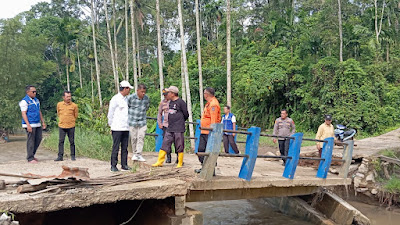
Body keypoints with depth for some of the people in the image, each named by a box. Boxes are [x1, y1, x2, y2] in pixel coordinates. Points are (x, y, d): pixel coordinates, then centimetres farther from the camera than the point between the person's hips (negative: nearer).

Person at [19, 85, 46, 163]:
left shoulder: (36, 100, 16)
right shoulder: (24, 101, -8)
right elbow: (23, 113, -13)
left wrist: (43, 122, 17)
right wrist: (28, 125, -21)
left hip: (38, 124, 8)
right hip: (30, 125, -8)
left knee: (38, 139, 9)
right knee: (31, 141, -4)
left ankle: (31, 155, 23)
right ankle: (30, 158, 3)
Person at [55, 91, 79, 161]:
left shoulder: (74, 105, -3)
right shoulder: (59, 104, 3)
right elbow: (58, 114, 17)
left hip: (71, 126, -1)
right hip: (61, 126, 2)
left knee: (72, 142, 3)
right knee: (61, 141, 2)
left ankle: (73, 156, 13)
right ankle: (60, 156, 7)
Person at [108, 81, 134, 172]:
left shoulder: (126, 99, 16)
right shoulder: (115, 99, -5)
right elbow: (110, 114, -2)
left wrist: (130, 124, 14)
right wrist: (111, 125, -1)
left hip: (126, 128, 6)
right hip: (117, 128, -6)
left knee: (125, 147, 7)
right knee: (116, 147, -4)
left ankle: (124, 165, 13)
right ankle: (113, 166, 2)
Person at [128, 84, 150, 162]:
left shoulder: (147, 98, 0)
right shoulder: (130, 98, -12)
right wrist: (130, 114, 9)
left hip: (142, 121, 2)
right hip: (132, 121, -2)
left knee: (141, 138, -5)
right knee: (133, 138, 4)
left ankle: (138, 154, -3)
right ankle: (135, 153, 19)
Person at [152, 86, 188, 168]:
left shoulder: (181, 102, -9)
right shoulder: (171, 102, 14)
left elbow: (186, 115, -5)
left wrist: (179, 122, 7)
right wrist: (171, 122, 14)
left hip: (178, 129, -7)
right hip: (169, 129, 7)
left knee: (179, 147, 1)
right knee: (164, 145, 5)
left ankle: (180, 163, 12)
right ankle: (160, 162, 10)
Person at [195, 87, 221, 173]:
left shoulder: (213, 104, -14)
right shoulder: (209, 103, 19)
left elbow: (213, 120, -20)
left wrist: (212, 131, -24)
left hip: (209, 132, -11)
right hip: (204, 132, 11)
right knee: (201, 149, 13)